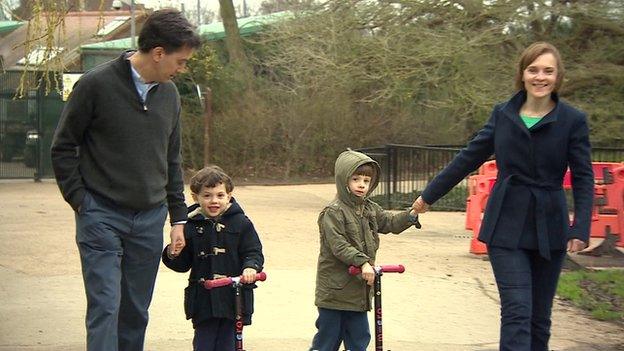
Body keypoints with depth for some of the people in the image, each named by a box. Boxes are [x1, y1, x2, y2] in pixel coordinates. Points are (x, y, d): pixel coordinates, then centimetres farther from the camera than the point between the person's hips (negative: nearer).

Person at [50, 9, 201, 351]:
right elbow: (63, 148, -2)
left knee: (137, 311, 9)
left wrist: (178, 217, 14)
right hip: (101, 217, -5)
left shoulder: (169, 94, 8)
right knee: (105, 307, -9)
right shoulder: (96, 85, -9)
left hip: (149, 219, 5)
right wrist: (80, 201, -7)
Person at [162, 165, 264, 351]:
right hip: (203, 299, 2)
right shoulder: (190, 226, 4)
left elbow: (254, 252, -1)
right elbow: (183, 264, 9)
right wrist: (172, 255, -12)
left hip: (234, 298, -1)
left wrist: (251, 267, -21)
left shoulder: (241, 223, 0)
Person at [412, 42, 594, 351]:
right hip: (506, 226, 0)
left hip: (549, 229, 0)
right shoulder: (502, 115, 3)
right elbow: (468, 159, 11)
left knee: (540, 317, 8)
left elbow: (583, 178, -4)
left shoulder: (573, 120, -3)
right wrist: (429, 196, 14)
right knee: (517, 312, -10)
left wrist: (581, 228, -17)